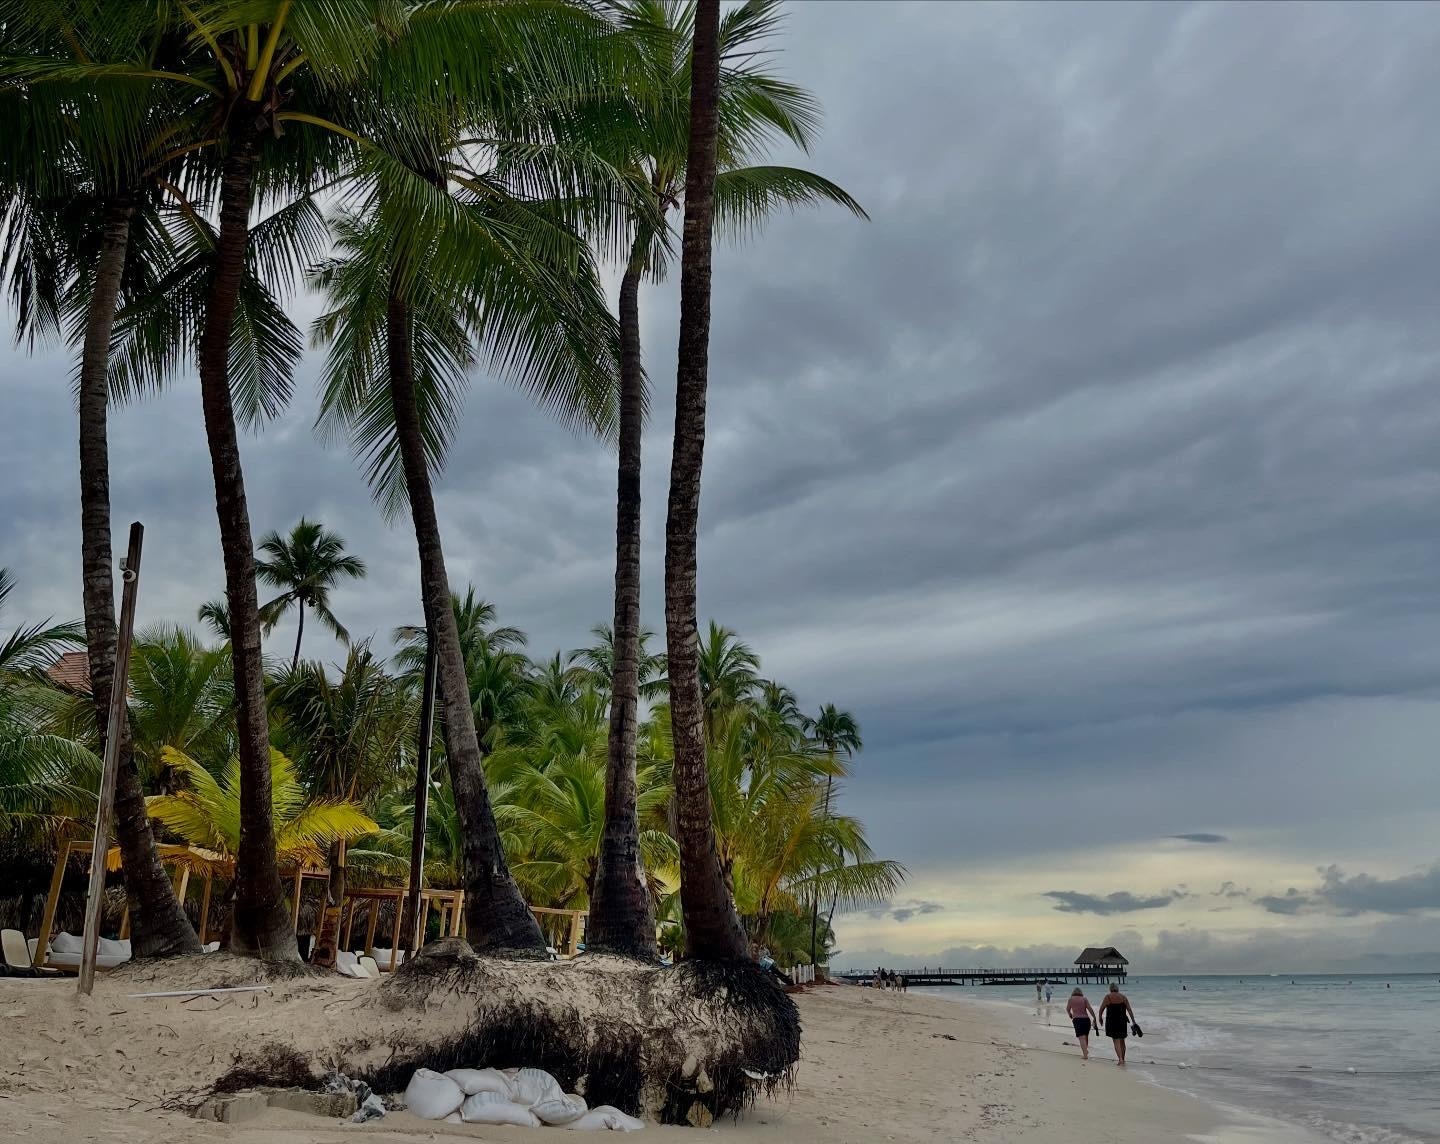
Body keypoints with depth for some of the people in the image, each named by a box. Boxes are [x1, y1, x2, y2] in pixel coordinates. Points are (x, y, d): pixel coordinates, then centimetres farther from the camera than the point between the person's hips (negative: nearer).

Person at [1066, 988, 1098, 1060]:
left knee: (1081, 1037, -9)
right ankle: (1086, 1051, 36)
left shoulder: (1071, 999, 8)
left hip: (1077, 1019, -3)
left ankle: (1085, 1054, -20)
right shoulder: (1084, 999, 8)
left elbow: (1067, 1009, 17)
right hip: (1086, 1019, 3)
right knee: (1086, 1036, 21)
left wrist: (1070, 1015, 37)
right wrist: (1094, 1018, 4)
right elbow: (1090, 1009, -2)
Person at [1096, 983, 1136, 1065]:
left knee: (1116, 1041, 0)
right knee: (1122, 1041, 17)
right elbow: (1129, 1010, -1)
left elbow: (1101, 1009, -3)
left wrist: (1100, 1017, 14)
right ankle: (1123, 1059, 24)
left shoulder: (1108, 997, -5)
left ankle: (1120, 1059, -15)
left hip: (1112, 1022, -3)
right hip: (1122, 1021, 3)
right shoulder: (1123, 997, 3)